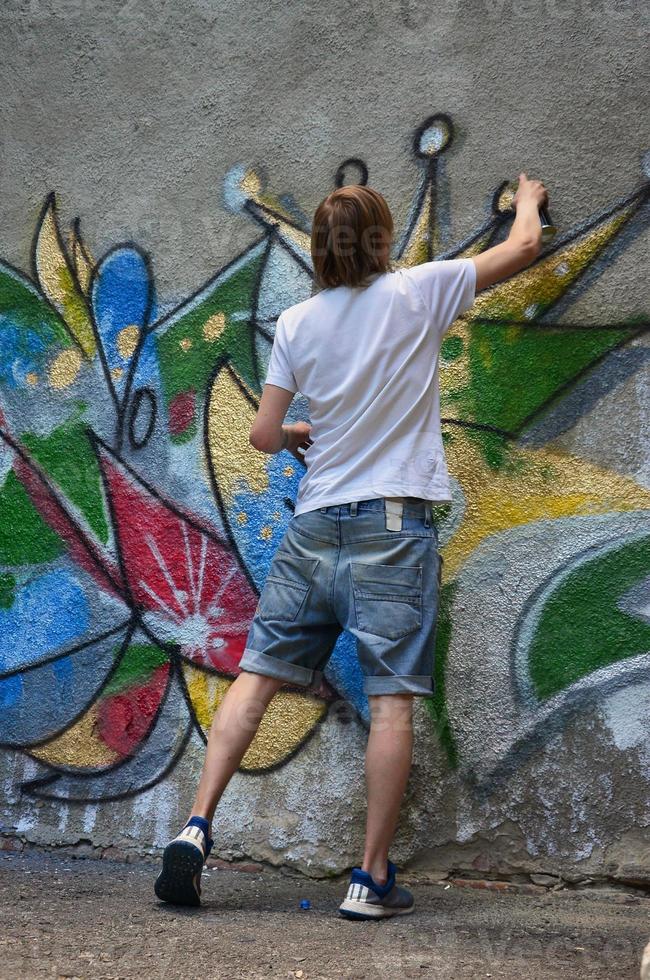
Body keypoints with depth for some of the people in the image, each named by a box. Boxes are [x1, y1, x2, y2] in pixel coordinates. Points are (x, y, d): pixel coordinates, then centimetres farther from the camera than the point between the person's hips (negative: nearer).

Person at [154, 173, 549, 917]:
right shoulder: (418, 292, 0)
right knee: (391, 698, -2)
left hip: (314, 522, 3)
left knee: (256, 675, 6)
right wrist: (527, 200, 33)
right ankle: (373, 878, -1)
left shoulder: (296, 323, 6)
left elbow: (265, 435, 7)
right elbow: (523, 247, 12)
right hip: (393, 522, -3)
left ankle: (195, 827, -3)